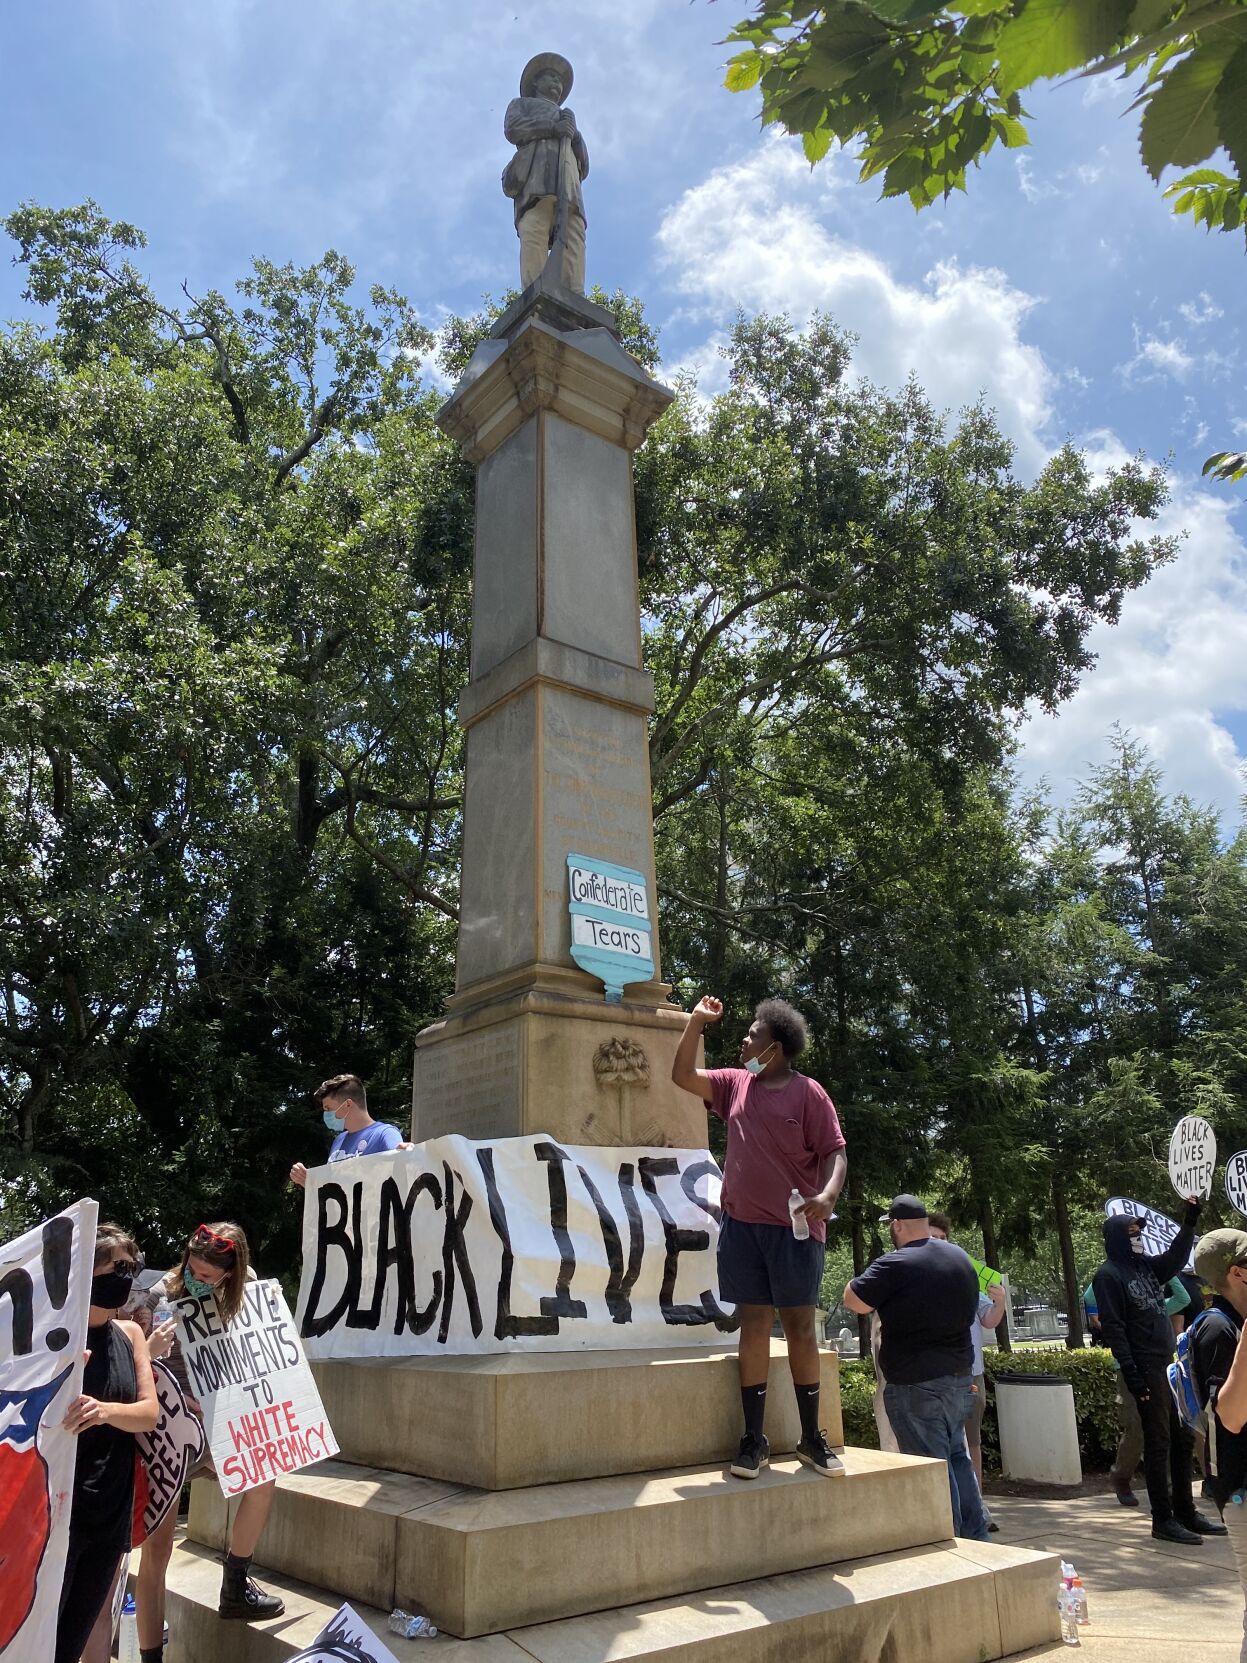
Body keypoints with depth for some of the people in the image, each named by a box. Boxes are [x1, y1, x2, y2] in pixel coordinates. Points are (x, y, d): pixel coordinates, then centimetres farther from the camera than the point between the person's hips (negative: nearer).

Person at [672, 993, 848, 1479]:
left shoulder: (807, 1092, -4)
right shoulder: (735, 1084, 10)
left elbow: (835, 1152, -7)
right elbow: (683, 1075, 12)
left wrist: (827, 1195, -25)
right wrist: (697, 1021, 5)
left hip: (794, 1227, -3)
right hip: (741, 1225, 4)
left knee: (800, 1328, 6)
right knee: (753, 1326, 6)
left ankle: (811, 1437, 17)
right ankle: (754, 1439, 12)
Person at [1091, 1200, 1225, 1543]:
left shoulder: (1146, 1265, 13)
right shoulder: (1108, 1276, -9)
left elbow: (1175, 1258, 22)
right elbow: (1112, 1327, -13)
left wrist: (1190, 1222, 9)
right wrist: (1131, 1374, -18)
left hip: (1170, 1365, 8)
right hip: (1147, 1370, -8)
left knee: (1182, 1440, 12)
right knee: (1158, 1443, -4)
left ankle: (1185, 1512, 22)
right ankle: (1163, 1519, 4)